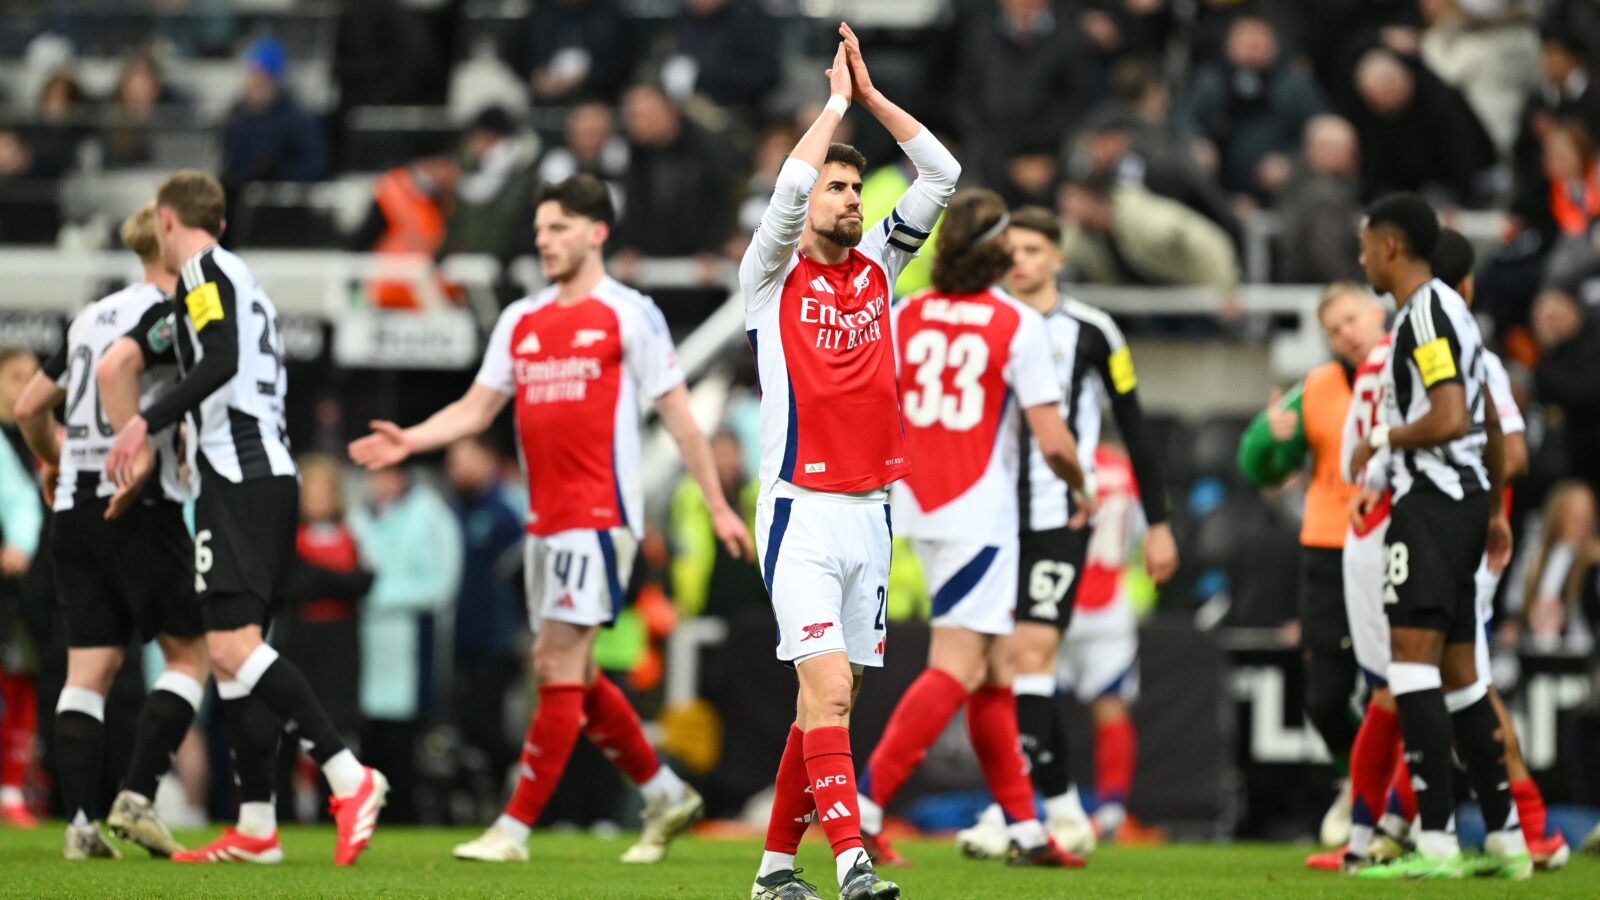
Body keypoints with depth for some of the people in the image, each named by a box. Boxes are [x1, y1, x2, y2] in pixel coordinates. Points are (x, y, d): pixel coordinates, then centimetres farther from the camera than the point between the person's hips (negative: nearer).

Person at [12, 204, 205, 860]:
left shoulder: (92, 315, 18)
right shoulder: (165, 311, -5)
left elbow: (30, 406, 23)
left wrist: (55, 462, 39)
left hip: (75, 509, 7)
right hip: (141, 510, -7)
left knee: (89, 668, 4)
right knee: (190, 653, 3)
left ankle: (80, 823, -4)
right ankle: (137, 796, -9)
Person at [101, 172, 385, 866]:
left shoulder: (204, 271, -4)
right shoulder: (242, 280, 24)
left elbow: (220, 362, -20)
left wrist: (146, 423, -23)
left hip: (239, 481, -10)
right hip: (271, 475, 10)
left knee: (233, 647, -17)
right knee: (231, 654, 8)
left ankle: (349, 777, -26)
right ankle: (256, 828, 5)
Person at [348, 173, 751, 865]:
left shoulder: (628, 315, -3)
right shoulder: (521, 321, 15)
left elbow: (678, 414, -1)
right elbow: (476, 409, 15)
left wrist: (718, 507, -1)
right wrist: (410, 440, -3)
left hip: (600, 516, -8)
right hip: (544, 519, 8)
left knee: (560, 667, -10)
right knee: (569, 674, 11)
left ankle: (515, 829, -10)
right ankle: (664, 795, 27)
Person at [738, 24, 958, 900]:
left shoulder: (877, 266, 13)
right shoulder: (774, 274, -1)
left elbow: (942, 174, 10)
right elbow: (790, 186, -19)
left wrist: (870, 91, 6)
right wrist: (836, 99, -6)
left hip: (871, 514, 6)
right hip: (801, 513, -6)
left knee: (831, 699, 7)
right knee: (827, 687, -16)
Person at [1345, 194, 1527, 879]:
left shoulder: (1425, 312, -13)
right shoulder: (1452, 310, 19)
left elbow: (1449, 418, -23)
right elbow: (1490, 427, 24)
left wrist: (1380, 441, -8)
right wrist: (1495, 511, 29)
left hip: (1432, 501, -10)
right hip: (1465, 498, 10)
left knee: (1413, 662, -13)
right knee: (1458, 674, 12)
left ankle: (1437, 841, -19)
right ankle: (1505, 840, 13)